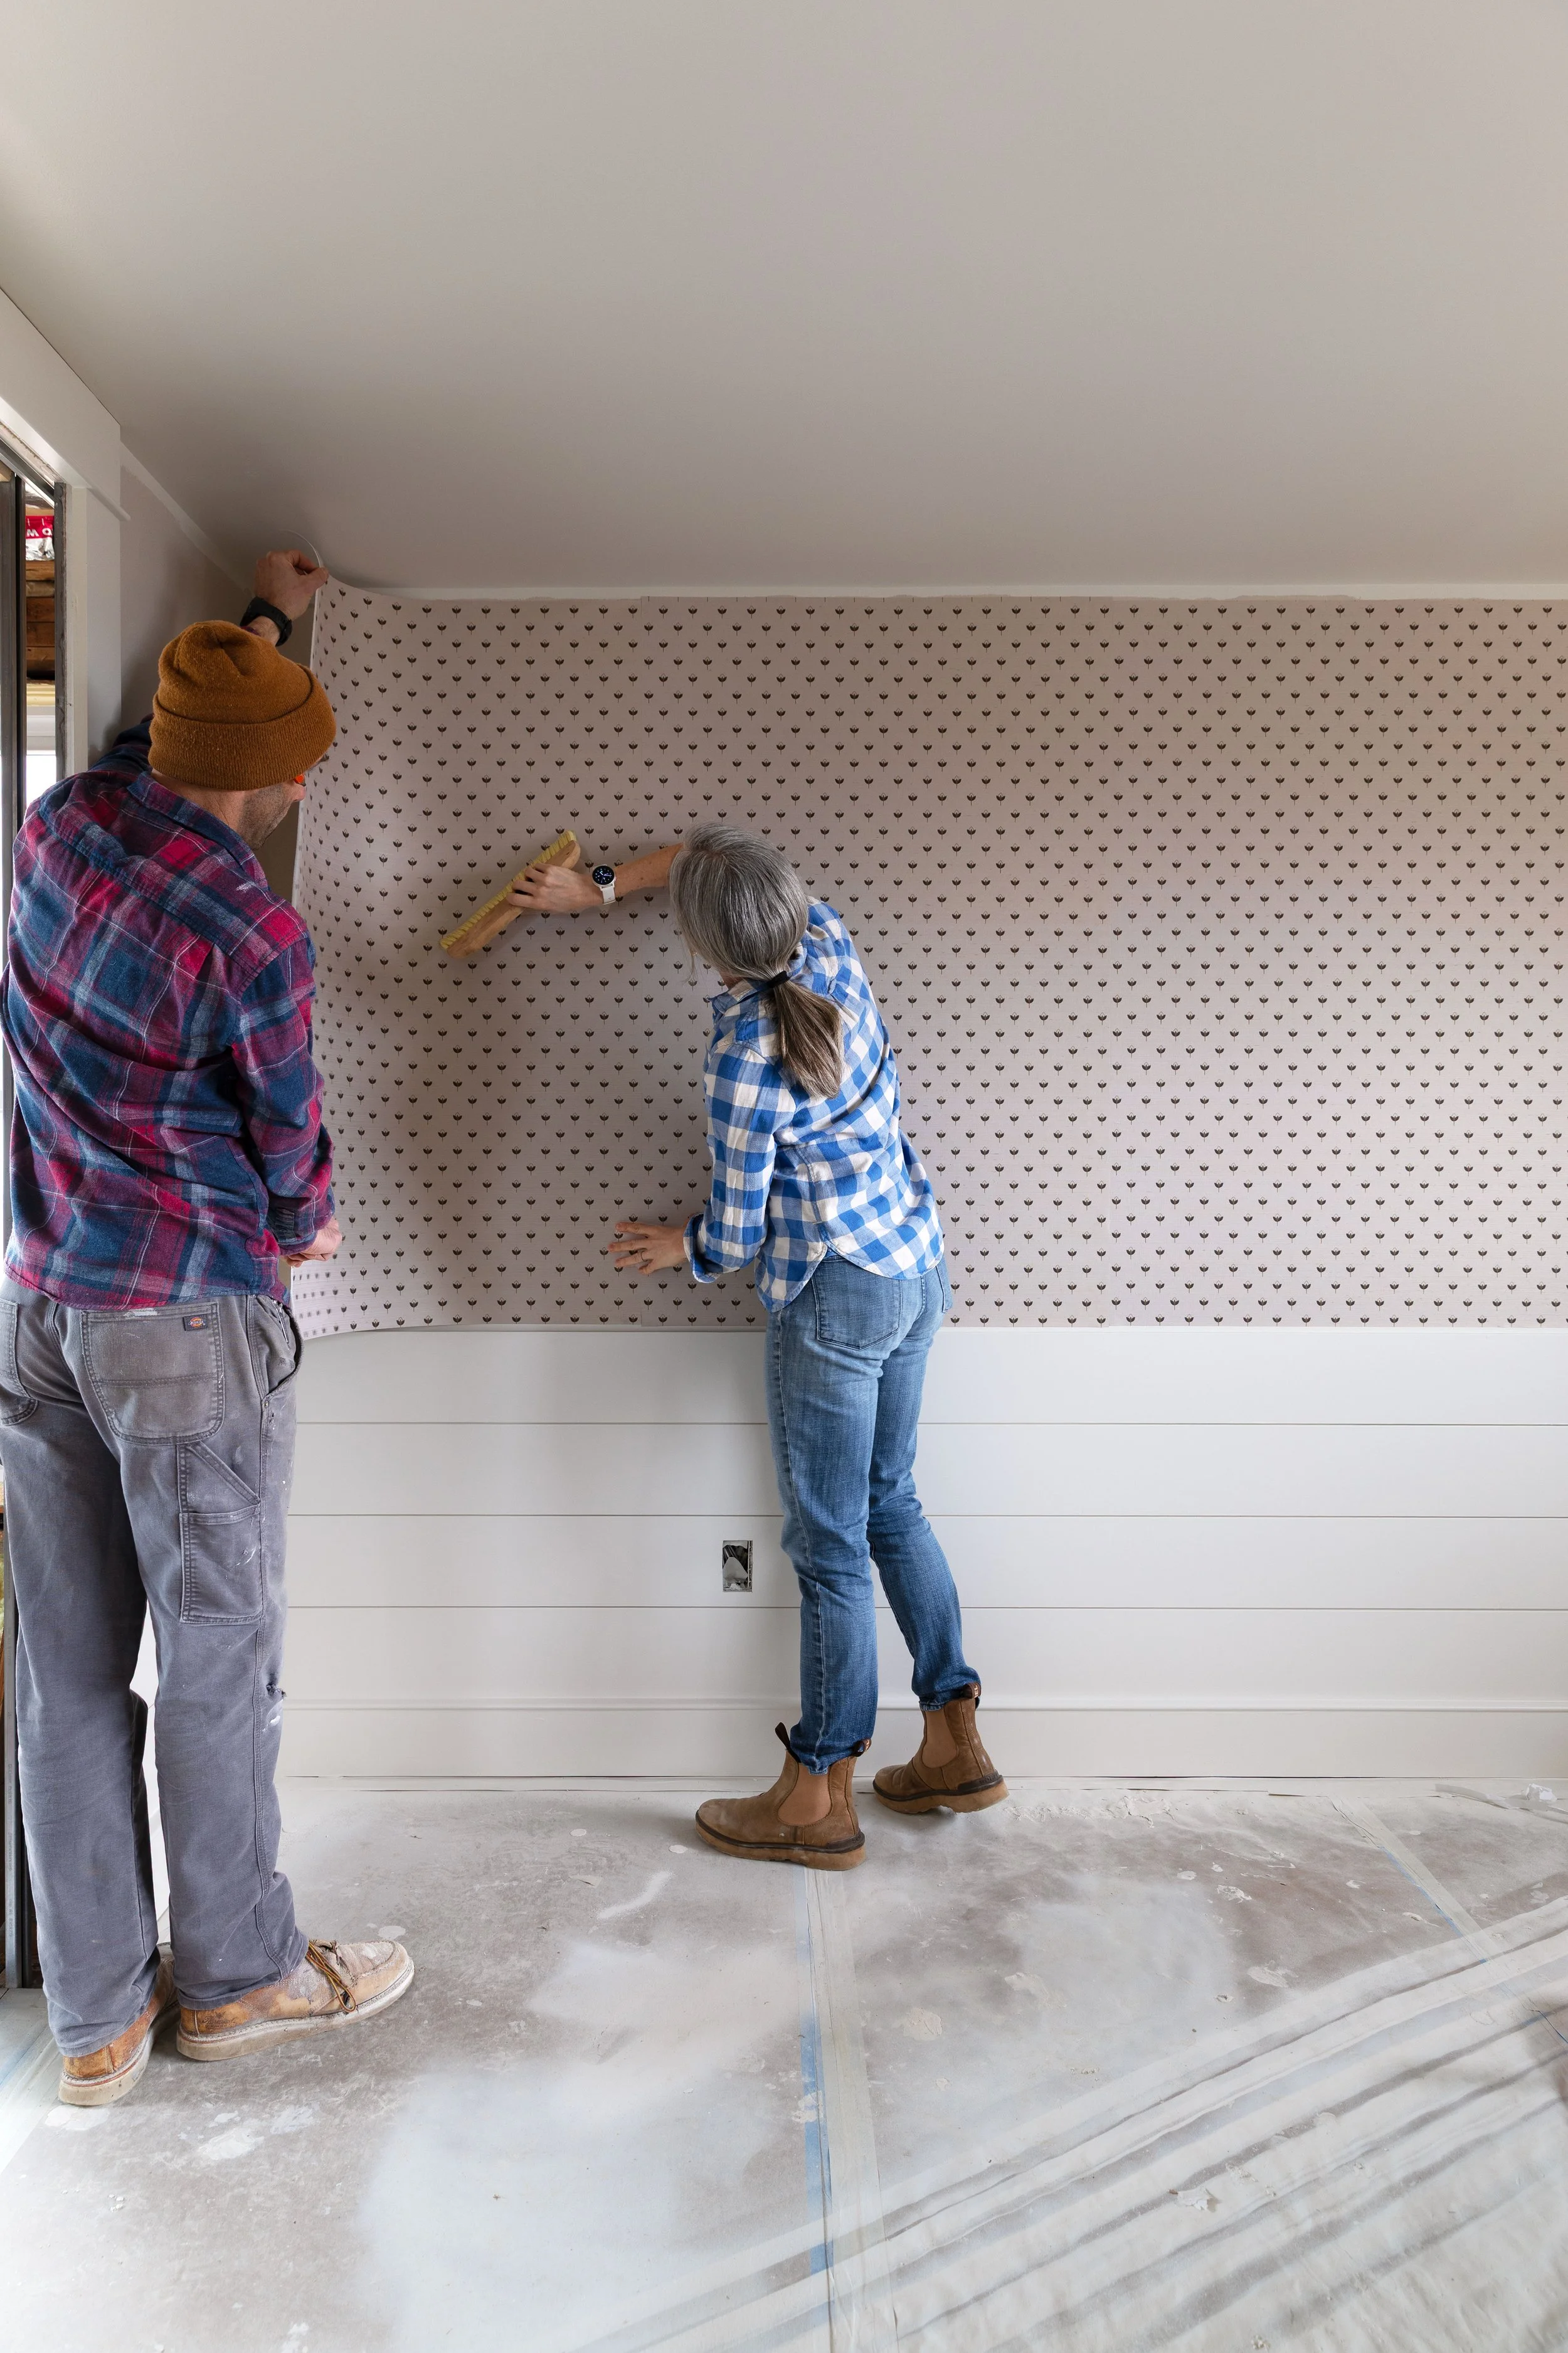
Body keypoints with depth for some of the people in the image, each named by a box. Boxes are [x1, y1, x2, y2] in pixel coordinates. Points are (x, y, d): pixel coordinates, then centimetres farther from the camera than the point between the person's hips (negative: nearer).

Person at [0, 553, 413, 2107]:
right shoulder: (250, 938, -19)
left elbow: (157, 751, 23)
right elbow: (288, 1142, -6)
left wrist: (265, 621, 35)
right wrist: (308, 1229, 16)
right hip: (187, 1324, -7)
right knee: (216, 1665, 9)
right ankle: (235, 1975, 28)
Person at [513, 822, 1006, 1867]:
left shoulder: (748, 1060, -24)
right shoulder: (828, 940, -4)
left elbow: (737, 1231, -13)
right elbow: (701, 856, 16)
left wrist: (677, 1247, 8)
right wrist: (595, 887, 19)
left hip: (836, 1298, -9)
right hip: (918, 1269, 9)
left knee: (830, 1545, 3)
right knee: (890, 1504, 20)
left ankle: (820, 1800, 18)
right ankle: (957, 1744, 30)